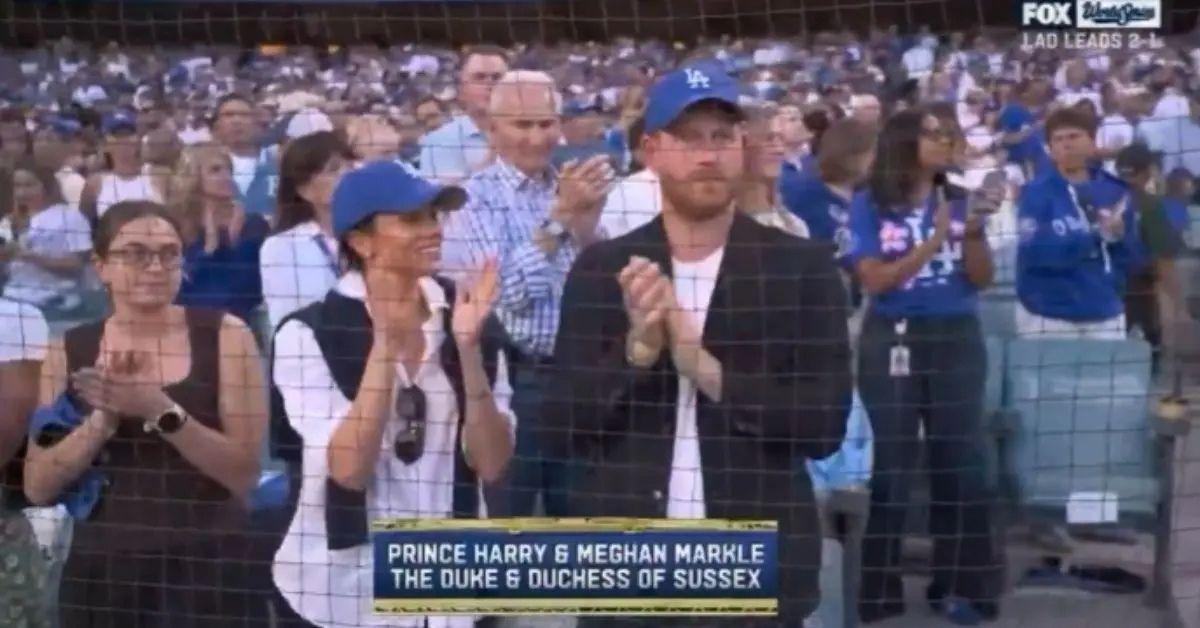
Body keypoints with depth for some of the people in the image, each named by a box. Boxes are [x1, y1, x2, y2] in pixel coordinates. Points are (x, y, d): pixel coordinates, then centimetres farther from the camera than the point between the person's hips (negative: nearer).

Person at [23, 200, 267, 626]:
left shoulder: (224, 336, -3)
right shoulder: (69, 351, 4)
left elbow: (244, 473, -8)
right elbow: (38, 489, 0)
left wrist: (162, 411, -19)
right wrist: (102, 418, -14)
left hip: (203, 570, -2)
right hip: (99, 571, 2)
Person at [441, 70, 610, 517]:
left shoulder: (573, 190, 11)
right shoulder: (473, 197, -6)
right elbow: (505, 289, -17)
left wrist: (586, 223, -13)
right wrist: (559, 216, -19)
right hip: (507, 381, -5)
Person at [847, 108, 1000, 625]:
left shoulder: (959, 200, 5)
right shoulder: (870, 205, -4)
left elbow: (983, 280, 3)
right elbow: (874, 281, -11)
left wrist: (973, 234, -14)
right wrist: (933, 241, -18)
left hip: (957, 340, 3)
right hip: (892, 342, -3)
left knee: (961, 464, 6)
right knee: (888, 468, 1)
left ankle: (958, 586, 17)